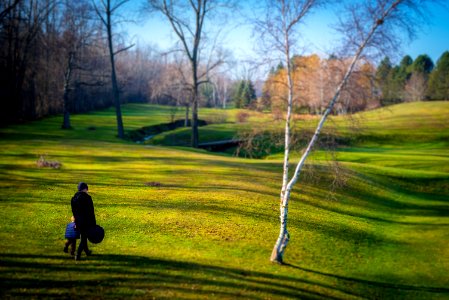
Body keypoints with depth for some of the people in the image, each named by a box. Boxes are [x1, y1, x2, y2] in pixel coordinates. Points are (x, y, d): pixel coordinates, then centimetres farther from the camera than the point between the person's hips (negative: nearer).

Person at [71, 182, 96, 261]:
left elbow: (73, 210, 10)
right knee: (84, 238, 2)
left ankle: (87, 251, 40)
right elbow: (91, 212, -14)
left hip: (78, 221, 6)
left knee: (83, 236, 23)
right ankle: (77, 255, -4)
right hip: (86, 222, -6)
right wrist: (94, 224, -9)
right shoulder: (87, 198, -16)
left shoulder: (74, 198, 2)